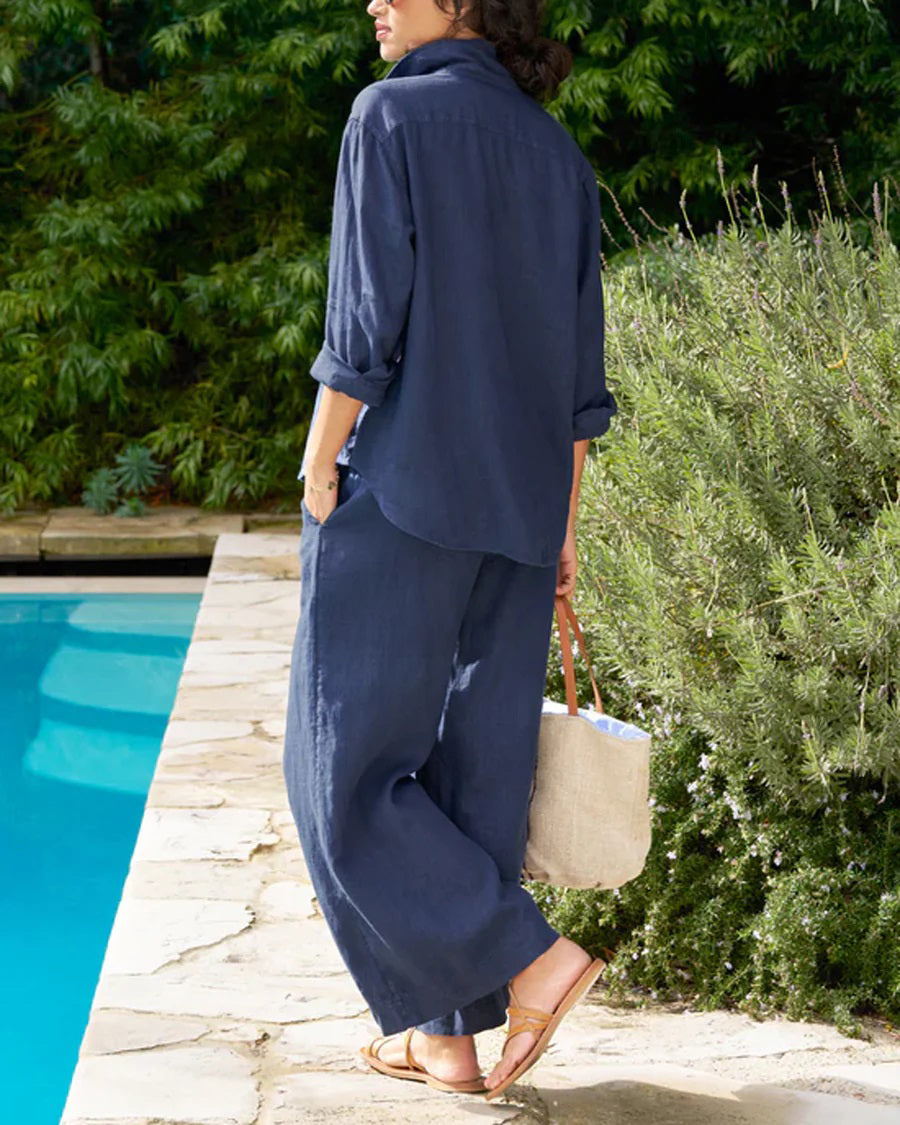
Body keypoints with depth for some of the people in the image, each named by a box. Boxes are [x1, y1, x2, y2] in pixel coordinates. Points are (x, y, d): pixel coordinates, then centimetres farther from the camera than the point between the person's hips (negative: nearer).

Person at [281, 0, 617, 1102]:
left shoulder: (392, 115, -7)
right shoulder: (558, 154, 12)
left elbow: (365, 320, -15)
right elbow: (577, 367, 11)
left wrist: (317, 476, -8)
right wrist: (562, 526, 15)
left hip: (399, 491, -7)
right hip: (513, 506, 7)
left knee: (348, 770, 3)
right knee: (474, 770, 10)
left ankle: (532, 958, -6)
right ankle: (444, 1036, 14)